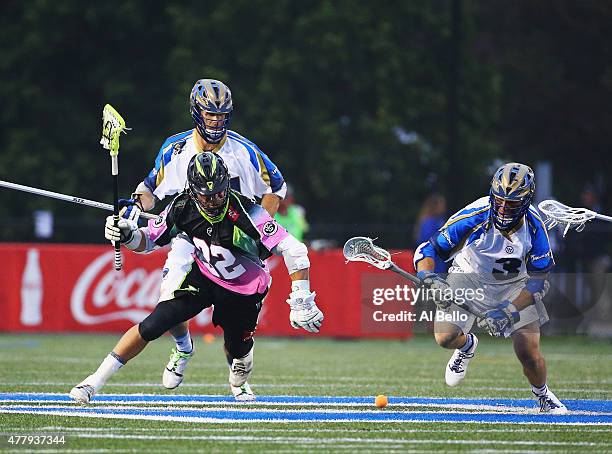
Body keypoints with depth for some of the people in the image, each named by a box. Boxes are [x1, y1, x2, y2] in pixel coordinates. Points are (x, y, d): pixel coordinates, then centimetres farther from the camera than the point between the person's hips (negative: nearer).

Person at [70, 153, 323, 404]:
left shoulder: (245, 213, -32)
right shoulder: (183, 209, -20)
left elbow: (294, 251, -30)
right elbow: (149, 240, -5)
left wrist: (301, 301, -31)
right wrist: (128, 235, -28)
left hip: (244, 292, -2)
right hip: (203, 277, 2)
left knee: (237, 349, 9)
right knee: (153, 324, -12)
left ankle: (239, 384, 48)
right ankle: (97, 380, -5)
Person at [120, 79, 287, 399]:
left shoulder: (244, 152, -8)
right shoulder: (175, 150, -4)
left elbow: (276, 187, 5)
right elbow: (152, 187, 8)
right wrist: (137, 204, -13)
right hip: (188, 238, 1)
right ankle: (183, 348, 21)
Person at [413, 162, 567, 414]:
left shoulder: (534, 226, -22)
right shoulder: (474, 217, -28)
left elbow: (537, 282, -18)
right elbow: (428, 250, -22)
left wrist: (508, 311, -31)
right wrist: (431, 280, -42)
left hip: (514, 286, 0)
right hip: (468, 280, 0)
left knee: (529, 353, -11)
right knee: (445, 336, -21)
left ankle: (543, 396, 23)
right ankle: (467, 345, 19)